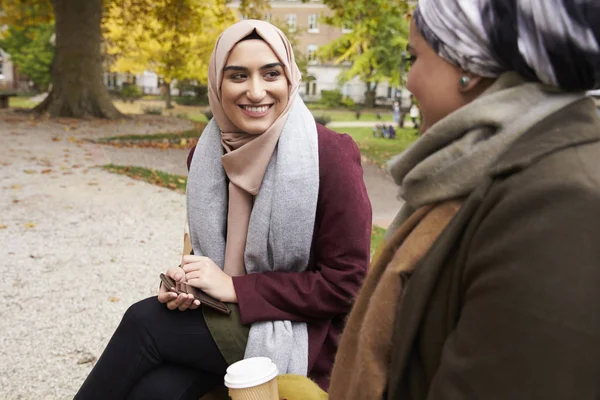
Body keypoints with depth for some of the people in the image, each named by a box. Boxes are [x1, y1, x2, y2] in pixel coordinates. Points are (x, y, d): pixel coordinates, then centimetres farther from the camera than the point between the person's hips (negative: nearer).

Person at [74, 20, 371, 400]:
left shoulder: (330, 156, -18)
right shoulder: (208, 154, 0)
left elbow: (345, 282, -17)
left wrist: (235, 288, -19)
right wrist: (187, 278, -11)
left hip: (304, 332, -4)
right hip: (228, 316, 5)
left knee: (144, 322, -18)